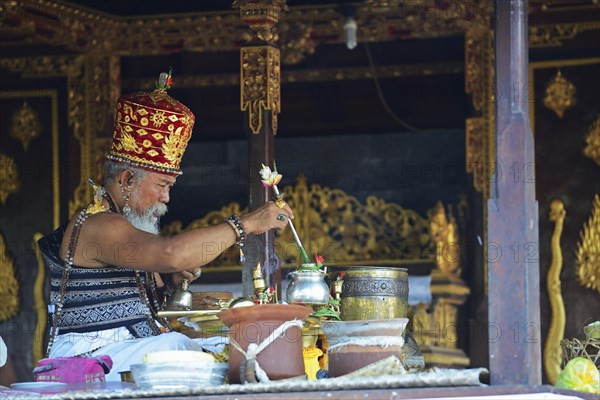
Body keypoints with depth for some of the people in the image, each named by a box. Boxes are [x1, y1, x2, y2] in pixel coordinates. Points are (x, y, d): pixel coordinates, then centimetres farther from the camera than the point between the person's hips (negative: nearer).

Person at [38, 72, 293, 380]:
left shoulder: (118, 222, 19)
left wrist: (168, 280, 7)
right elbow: (170, 253, -32)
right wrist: (245, 224, -26)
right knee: (179, 347, -33)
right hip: (89, 358, -10)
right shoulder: (97, 227, -15)